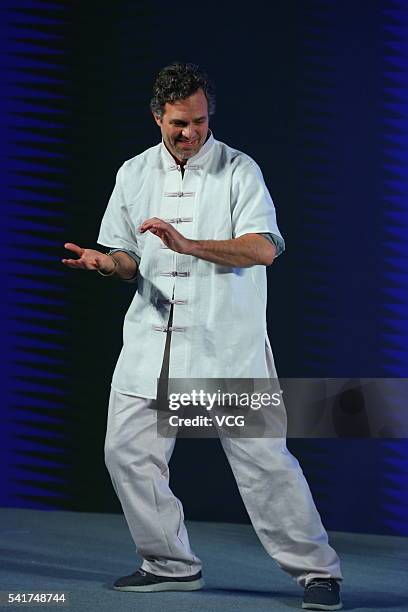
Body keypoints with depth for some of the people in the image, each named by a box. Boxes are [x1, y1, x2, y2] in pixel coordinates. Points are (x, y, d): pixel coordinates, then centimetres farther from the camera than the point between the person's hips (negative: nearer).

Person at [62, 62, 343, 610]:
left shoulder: (239, 170, -3)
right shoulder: (134, 174, 12)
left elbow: (264, 248, -15)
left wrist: (188, 245, -26)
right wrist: (105, 261, -6)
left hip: (227, 344, -5)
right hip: (152, 340, 5)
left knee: (262, 457, -7)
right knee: (127, 450, 3)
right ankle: (172, 565, 18)